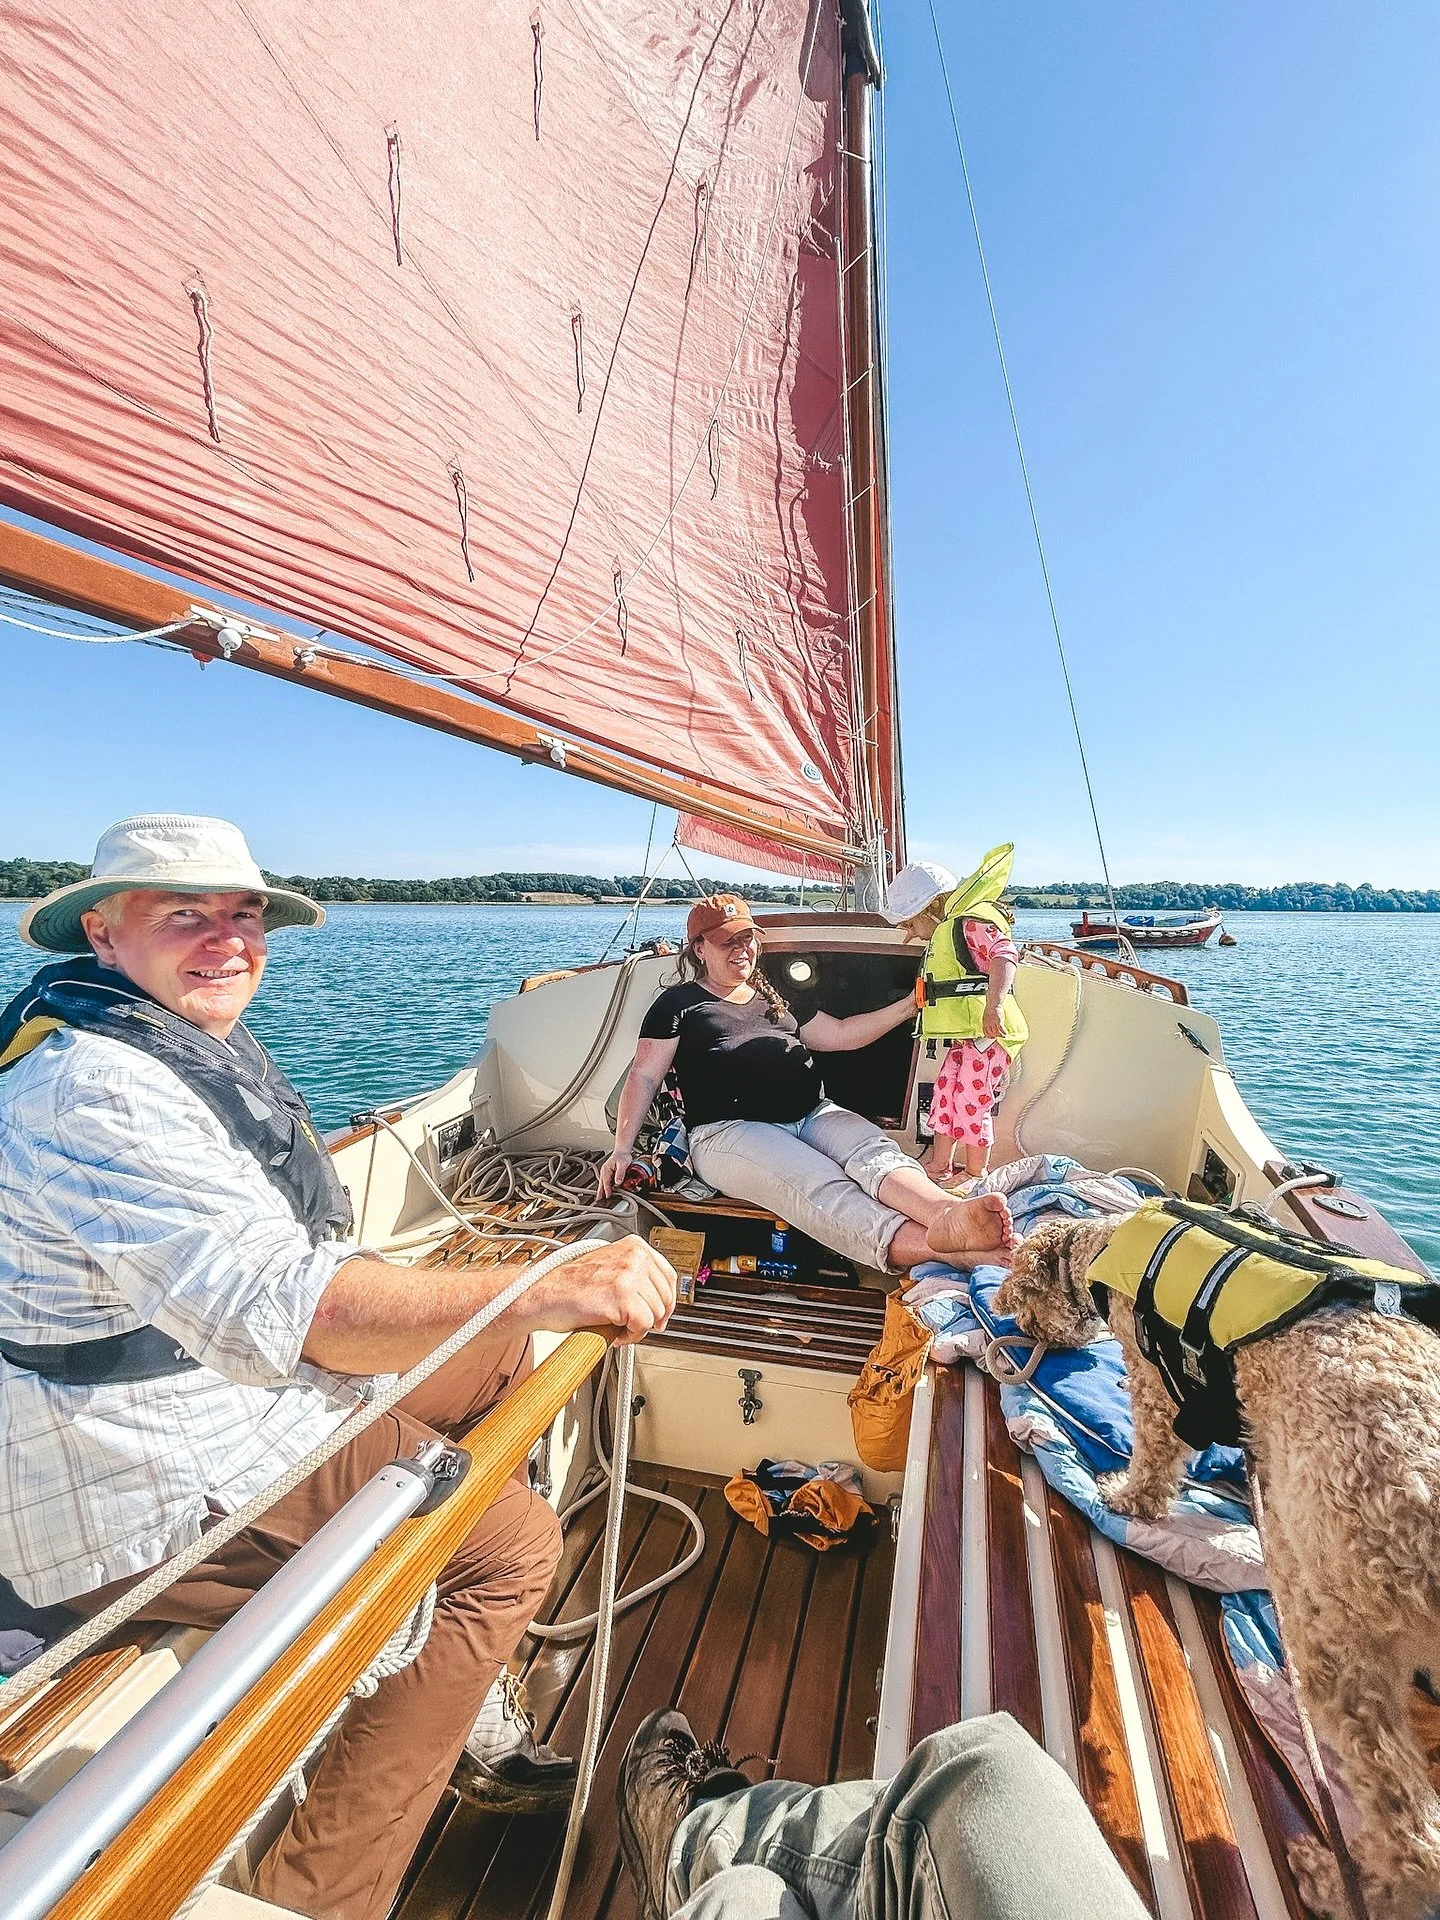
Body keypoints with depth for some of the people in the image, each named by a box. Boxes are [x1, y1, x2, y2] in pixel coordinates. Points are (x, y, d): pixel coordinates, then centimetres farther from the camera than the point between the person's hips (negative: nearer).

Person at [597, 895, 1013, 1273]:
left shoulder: (775, 997, 28)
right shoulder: (679, 1003, 12)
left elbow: (839, 1034, 29)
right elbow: (644, 1076, 7)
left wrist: (909, 1005, 21)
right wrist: (622, 1148, -6)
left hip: (813, 1114, 6)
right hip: (730, 1130, -6)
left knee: (875, 1152, -27)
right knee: (818, 1186, -34)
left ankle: (948, 1214, -57)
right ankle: (945, 1251, -57)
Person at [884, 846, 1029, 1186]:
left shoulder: (972, 922, -14)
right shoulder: (943, 935, 18)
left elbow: (1004, 955, -29)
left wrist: (995, 1005, -38)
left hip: (988, 1033, -10)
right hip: (964, 1035, 10)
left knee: (972, 1101, -1)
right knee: (944, 1093, 14)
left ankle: (975, 1174, 14)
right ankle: (939, 1164, 26)